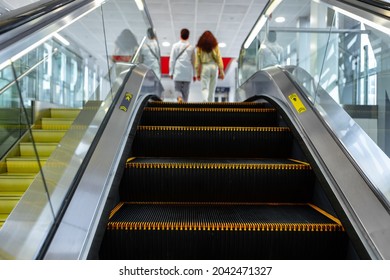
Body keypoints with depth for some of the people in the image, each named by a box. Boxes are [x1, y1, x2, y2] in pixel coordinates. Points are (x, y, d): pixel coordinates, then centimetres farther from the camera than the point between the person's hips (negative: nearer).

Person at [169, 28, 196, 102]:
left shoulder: (175, 46, 2)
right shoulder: (191, 47, 7)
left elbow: (172, 60, -1)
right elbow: (193, 61, 10)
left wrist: (171, 72, 4)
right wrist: (194, 74, 16)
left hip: (177, 72, -1)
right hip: (188, 74, 1)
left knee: (178, 89, 6)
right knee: (186, 91, 8)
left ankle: (179, 98, -22)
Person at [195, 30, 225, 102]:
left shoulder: (200, 47, 6)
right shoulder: (215, 45, 7)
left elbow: (197, 60, 1)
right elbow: (219, 58, 2)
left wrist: (197, 72, 4)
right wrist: (221, 71, 4)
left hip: (204, 67, -1)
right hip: (214, 67, 1)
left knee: (204, 88, -3)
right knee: (212, 89, 9)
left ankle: (205, 101, -29)